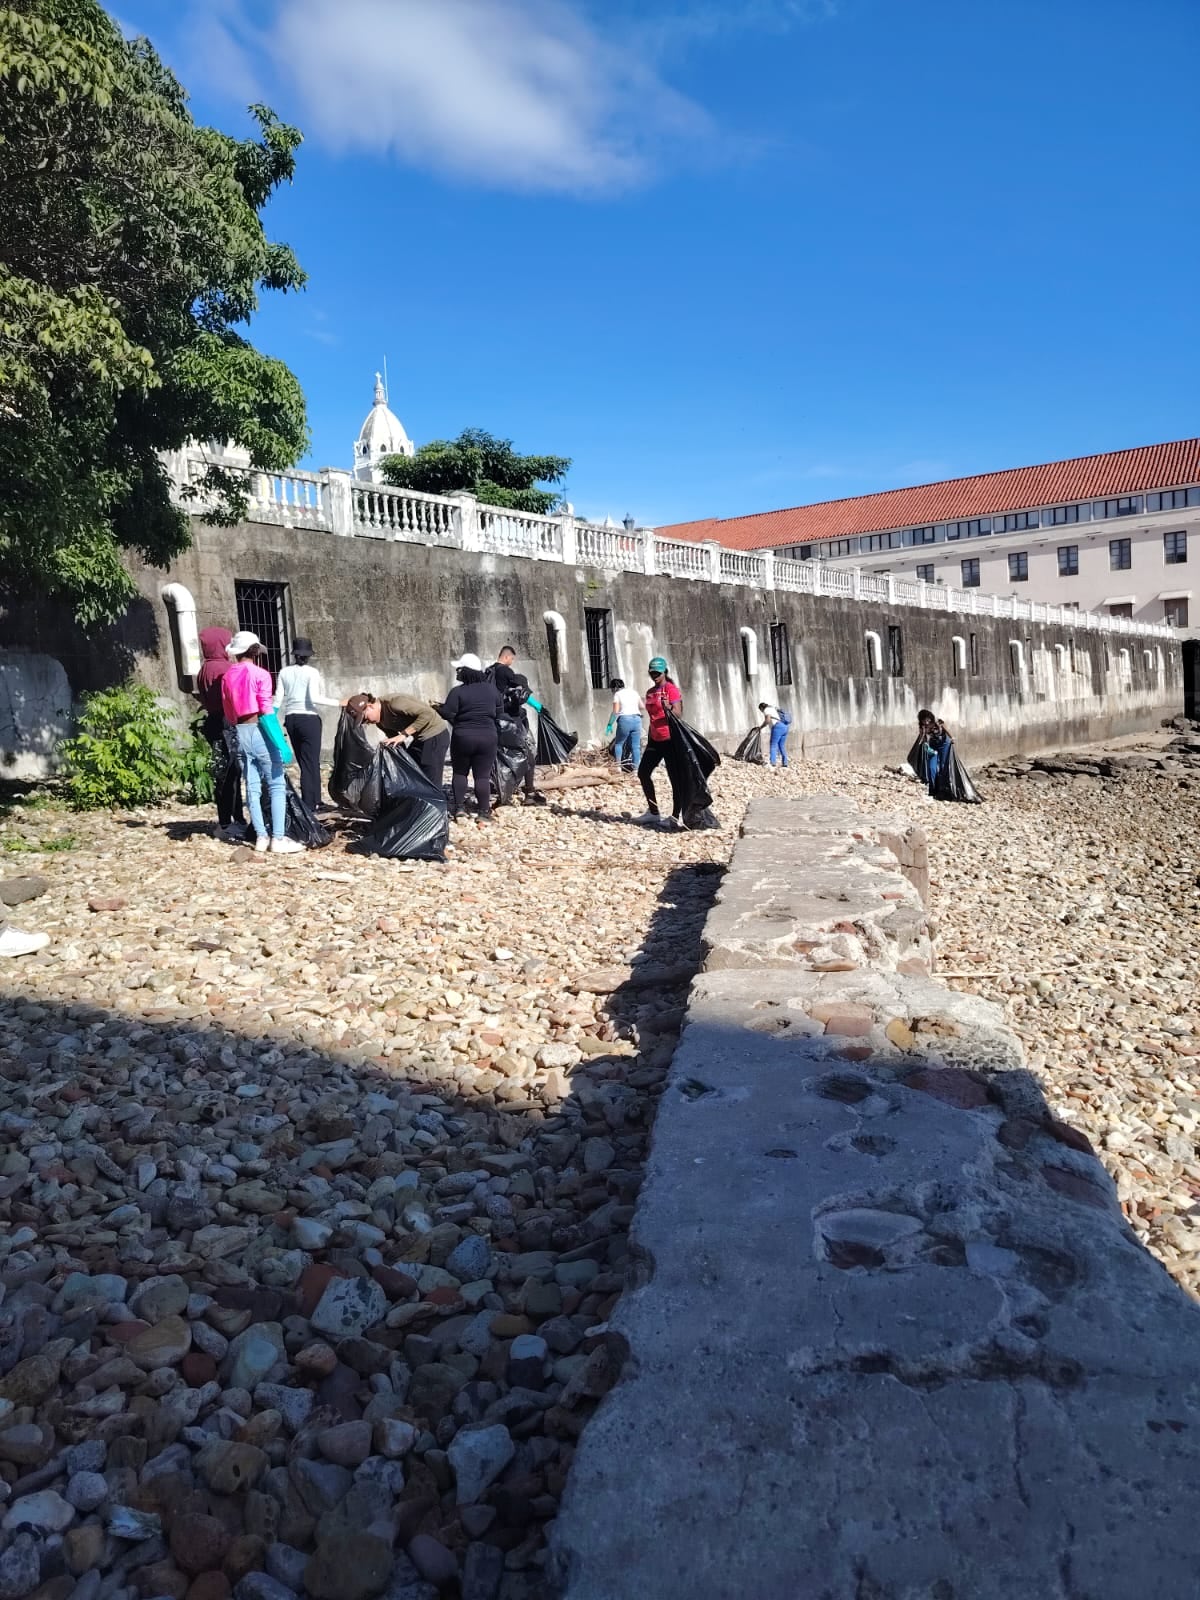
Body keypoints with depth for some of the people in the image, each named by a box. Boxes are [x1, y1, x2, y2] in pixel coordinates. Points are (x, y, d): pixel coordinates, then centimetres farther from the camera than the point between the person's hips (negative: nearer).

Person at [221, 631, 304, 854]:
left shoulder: (227, 677, 9)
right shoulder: (260, 674, -7)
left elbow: (228, 713, 11)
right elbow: (266, 711, -11)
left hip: (240, 733, 6)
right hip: (259, 731, -6)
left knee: (252, 787, 8)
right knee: (276, 785, -2)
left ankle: (261, 837, 8)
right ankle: (278, 839, -7)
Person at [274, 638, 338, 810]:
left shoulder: (284, 672, 6)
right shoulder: (312, 672, -6)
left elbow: (278, 699, 4)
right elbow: (314, 698, -17)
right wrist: (338, 703, -14)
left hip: (291, 719, 5)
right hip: (309, 719, -5)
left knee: (304, 762, 14)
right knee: (311, 763, 0)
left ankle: (314, 800, 18)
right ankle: (309, 804, 0)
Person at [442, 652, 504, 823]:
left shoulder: (457, 691, -12)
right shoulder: (492, 689, 2)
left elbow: (447, 714, -13)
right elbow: (500, 710, 11)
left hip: (462, 737, -2)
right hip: (488, 737, 2)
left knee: (459, 773, 15)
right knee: (483, 776, 4)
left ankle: (457, 809, 12)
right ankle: (484, 812, 3)